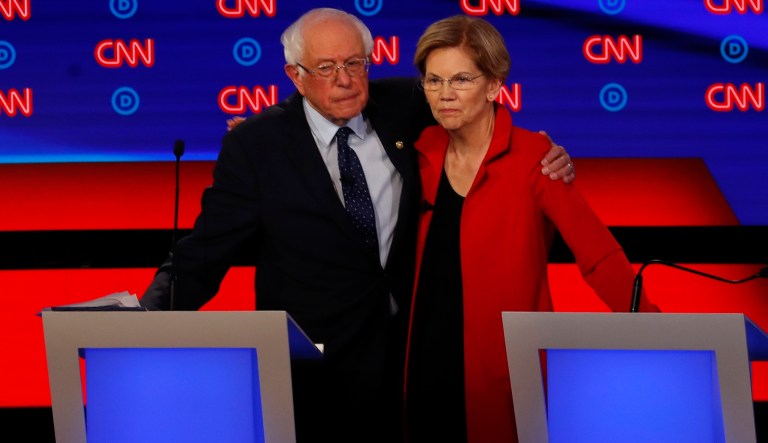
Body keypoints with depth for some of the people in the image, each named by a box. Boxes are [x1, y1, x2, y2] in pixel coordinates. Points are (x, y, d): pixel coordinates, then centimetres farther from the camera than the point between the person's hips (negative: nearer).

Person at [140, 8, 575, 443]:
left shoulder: (404, 106, -2)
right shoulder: (254, 144, -10)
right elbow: (205, 253, -11)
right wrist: (149, 322, -28)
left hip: (411, 344, 3)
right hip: (315, 365, -3)